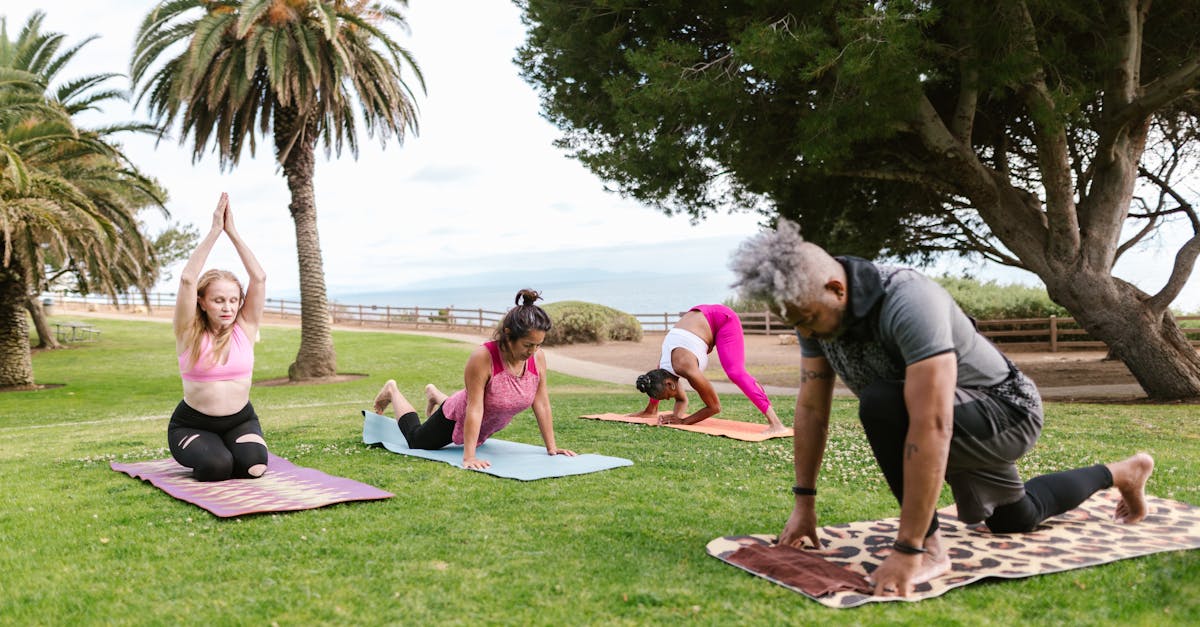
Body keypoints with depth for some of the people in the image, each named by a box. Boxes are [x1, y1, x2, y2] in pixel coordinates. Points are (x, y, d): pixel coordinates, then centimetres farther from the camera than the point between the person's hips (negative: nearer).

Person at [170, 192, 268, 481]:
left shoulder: (244, 328, -3)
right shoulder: (190, 333, -9)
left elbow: (259, 278, -12)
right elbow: (187, 279, -22)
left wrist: (233, 232, -14)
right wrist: (215, 230, -22)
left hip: (240, 421, 3)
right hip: (192, 424, -2)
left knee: (253, 467, -25)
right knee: (217, 467, -30)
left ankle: (227, 448, 12)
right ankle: (201, 452, 7)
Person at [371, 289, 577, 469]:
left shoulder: (538, 357, -24)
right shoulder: (482, 357, -38)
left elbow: (541, 403, -16)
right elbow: (475, 408, -38)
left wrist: (551, 447, -13)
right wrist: (469, 457, -39)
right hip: (458, 419, -6)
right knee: (416, 441, 18)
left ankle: (435, 395, 54)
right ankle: (392, 392, 40)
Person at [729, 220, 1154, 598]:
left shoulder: (908, 303, -40)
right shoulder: (815, 309, -15)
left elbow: (931, 427, -44)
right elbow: (811, 408, -7)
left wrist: (908, 550, -44)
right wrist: (804, 503, -6)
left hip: (1006, 412, -8)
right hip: (967, 419, 8)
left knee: (881, 405, -36)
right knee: (1014, 520, 32)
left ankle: (928, 547, -19)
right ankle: (1120, 474, 55)